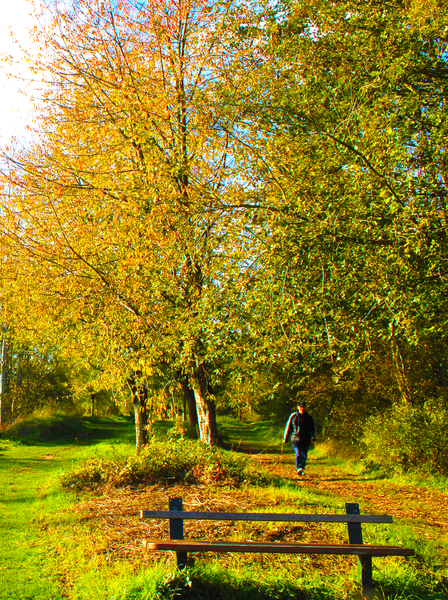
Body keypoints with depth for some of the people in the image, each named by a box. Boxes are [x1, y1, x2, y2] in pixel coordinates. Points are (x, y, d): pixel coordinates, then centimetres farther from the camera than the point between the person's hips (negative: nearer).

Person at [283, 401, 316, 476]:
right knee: (298, 453, -17)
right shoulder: (293, 416, 5)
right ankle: (298, 468, -22)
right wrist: (285, 438, 9)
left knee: (304, 455, 4)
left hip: (306, 440, 2)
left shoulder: (309, 417, 9)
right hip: (296, 438, -2)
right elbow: (288, 427, 9)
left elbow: (313, 427, 10)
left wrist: (313, 437, -5)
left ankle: (302, 469, 17)